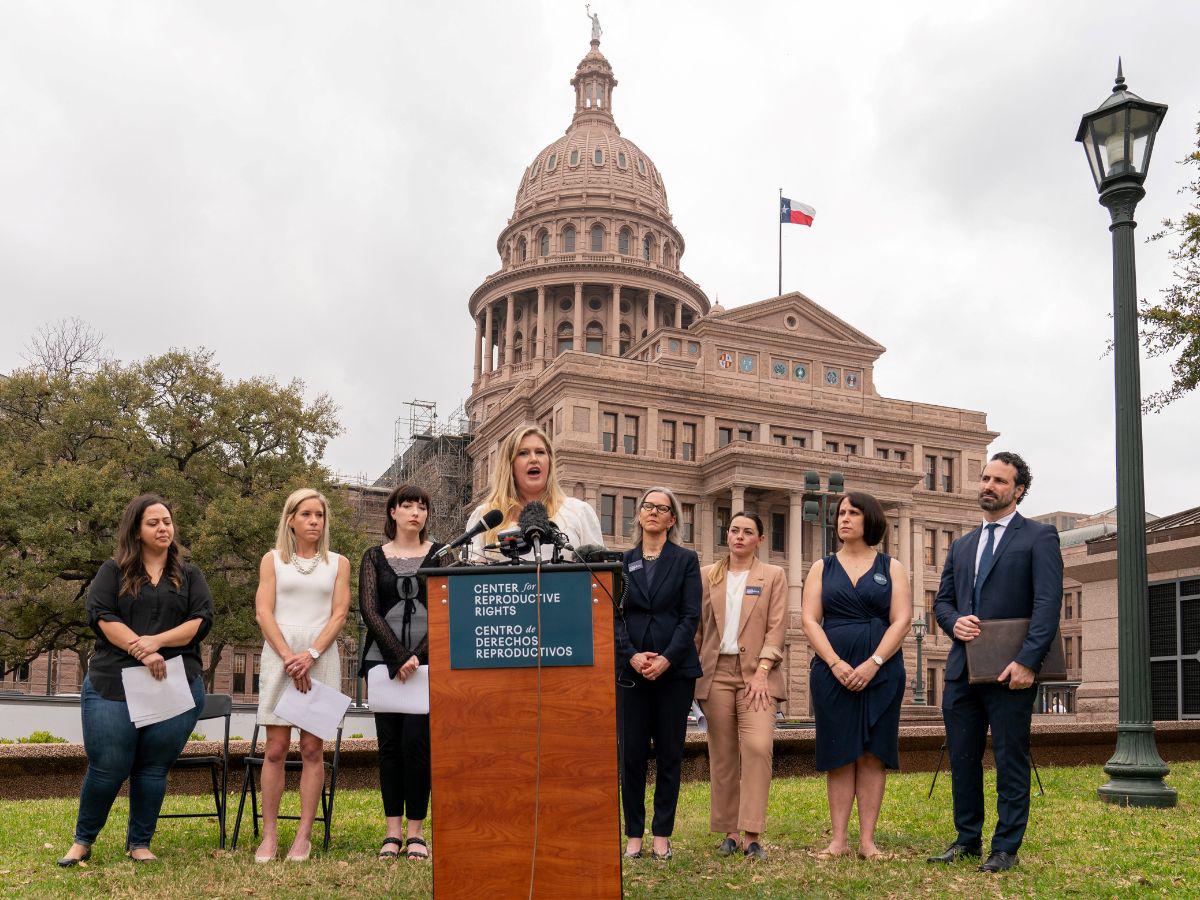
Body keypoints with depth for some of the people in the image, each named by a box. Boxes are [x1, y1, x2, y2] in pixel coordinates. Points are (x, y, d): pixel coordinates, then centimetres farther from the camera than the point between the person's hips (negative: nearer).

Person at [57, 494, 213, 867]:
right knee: (107, 767, -2)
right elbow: (101, 616, -4)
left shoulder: (189, 575, 13)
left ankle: (139, 843, 18)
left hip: (175, 685, 1)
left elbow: (202, 619, 2)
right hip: (113, 687, -1)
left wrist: (156, 642, -12)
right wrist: (141, 651, -15)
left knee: (154, 768, 4)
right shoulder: (113, 571, 9)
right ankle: (83, 840, 19)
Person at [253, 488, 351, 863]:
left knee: (312, 749, -1)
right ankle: (269, 836, 3)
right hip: (279, 655, 0)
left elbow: (339, 614, 3)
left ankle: (304, 836, 3)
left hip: (321, 657, 0)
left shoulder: (337, 563, 12)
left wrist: (311, 655, -12)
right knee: (275, 749, -2)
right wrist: (288, 657, -11)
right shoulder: (273, 560, 11)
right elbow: (263, 612, 1)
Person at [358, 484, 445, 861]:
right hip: (384, 658, 2)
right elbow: (369, 610, 0)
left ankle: (416, 832, 1)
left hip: (428, 660, -1)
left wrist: (418, 656, -13)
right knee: (389, 742, 2)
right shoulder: (374, 558, 10)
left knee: (417, 740, -7)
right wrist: (398, 657, -12)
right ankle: (393, 831, 9)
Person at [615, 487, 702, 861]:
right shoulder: (622, 562, 10)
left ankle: (662, 835, 12)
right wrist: (632, 655, -12)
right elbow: (614, 616, 3)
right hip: (631, 670, 1)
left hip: (675, 669, -1)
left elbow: (691, 615, -3)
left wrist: (667, 658, -14)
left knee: (669, 753, 4)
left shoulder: (686, 560, 5)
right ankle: (634, 834, 11)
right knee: (632, 753, 2)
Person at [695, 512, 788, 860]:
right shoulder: (707, 576, 14)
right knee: (722, 755, 3)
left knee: (758, 747, -17)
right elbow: (697, 626, 13)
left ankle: (751, 835, -14)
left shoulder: (773, 576, 8)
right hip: (715, 672, 2)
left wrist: (761, 672, -10)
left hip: (756, 672, -2)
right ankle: (730, 832, 11)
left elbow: (776, 628, 0)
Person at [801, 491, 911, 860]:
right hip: (832, 672, 1)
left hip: (881, 671, -1)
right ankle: (839, 839, 4)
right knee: (839, 754, 0)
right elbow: (809, 619, 1)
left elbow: (902, 620, -2)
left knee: (872, 754, -1)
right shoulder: (822, 568, 11)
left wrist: (873, 663, -14)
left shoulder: (891, 567, 8)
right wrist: (835, 663, -12)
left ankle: (867, 840, 3)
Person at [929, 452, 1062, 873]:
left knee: (1010, 761, 2)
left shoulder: (1039, 537, -2)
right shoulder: (961, 546, 18)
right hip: (962, 668, 6)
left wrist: (1028, 661, -20)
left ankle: (1006, 849, 11)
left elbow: (1048, 603, -11)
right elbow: (942, 599, 20)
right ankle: (968, 839, 23)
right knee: (962, 759, 11)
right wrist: (954, 621, -4)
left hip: (1009, 671, -6)